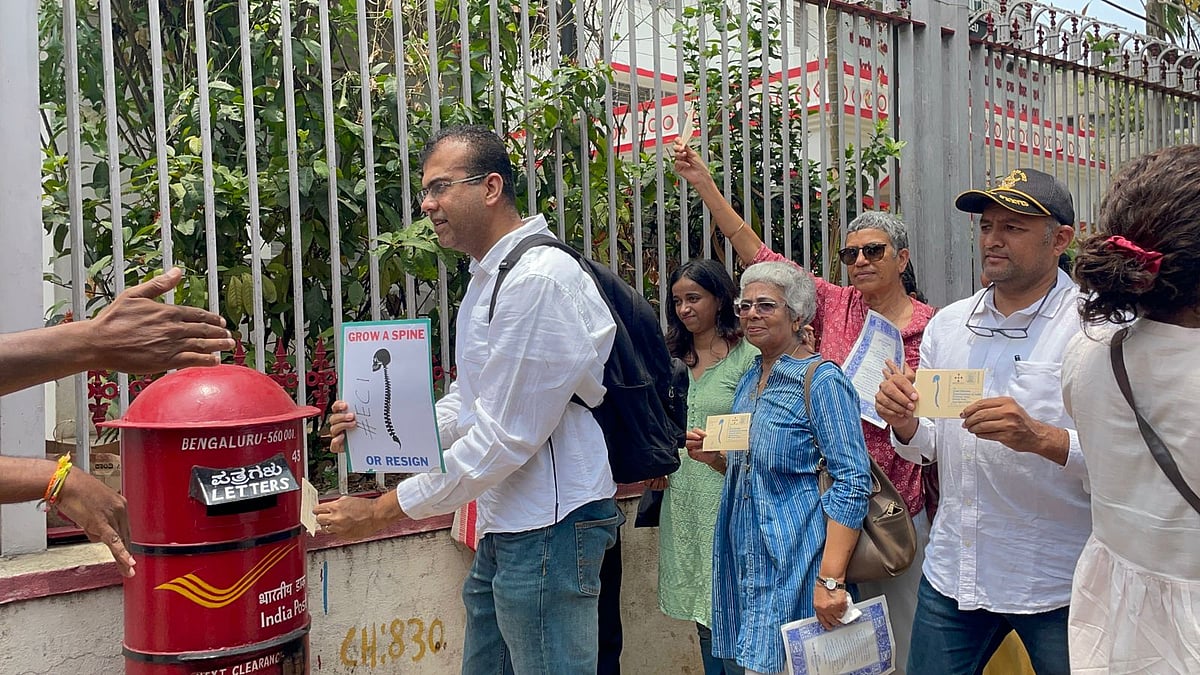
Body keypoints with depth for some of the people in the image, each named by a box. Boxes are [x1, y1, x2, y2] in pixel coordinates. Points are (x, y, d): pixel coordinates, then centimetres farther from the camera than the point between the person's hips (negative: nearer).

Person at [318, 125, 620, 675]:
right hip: (503, 528, 10)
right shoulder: (486, 277, 14)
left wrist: (382, 512, -16)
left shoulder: (540, 279, -20)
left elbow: (504, 437, -22)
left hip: (548, 531, -10)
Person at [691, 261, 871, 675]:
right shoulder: (750, 381, 13)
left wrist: (830, 578, -24)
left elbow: (852, 482, -18)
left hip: (793, 561, -8)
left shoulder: (822, 381, -11)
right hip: (746, 556, 8)